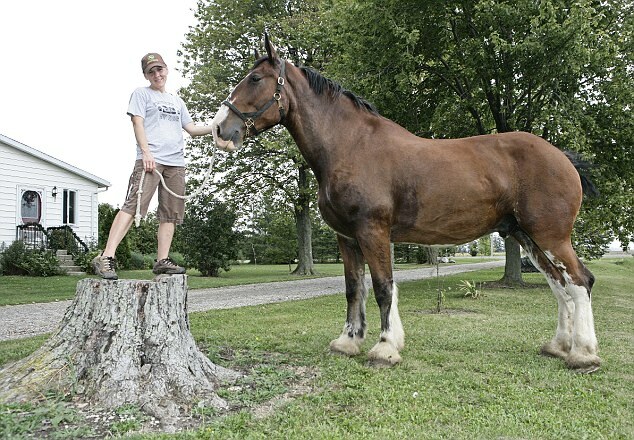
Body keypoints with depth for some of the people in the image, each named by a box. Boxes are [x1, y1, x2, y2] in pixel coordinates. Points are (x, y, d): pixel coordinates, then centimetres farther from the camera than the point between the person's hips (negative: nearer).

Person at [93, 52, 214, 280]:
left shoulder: (176, 101, 27)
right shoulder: (141, 94, 12)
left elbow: (192, 129, 25)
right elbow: (138, 123, -1)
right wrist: (146, 153, -15)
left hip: (176, 162, 6)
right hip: (151, 159, -6)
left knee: (171, 214, 0)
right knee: (133, 206, -18)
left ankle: (162, 260, 3)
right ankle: (106, 257, -22)